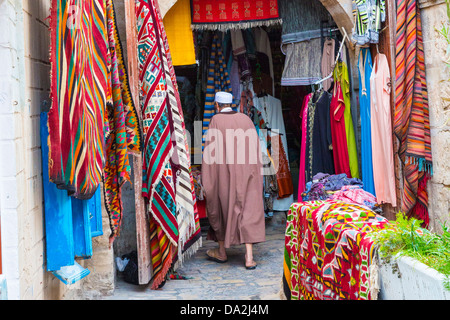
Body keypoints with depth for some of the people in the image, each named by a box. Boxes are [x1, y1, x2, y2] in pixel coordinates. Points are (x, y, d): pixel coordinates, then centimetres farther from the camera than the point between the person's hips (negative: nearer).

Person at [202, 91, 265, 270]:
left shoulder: (216, 121, -5)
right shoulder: (245, 119, 7)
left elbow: (210, 150, -8)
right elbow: (256, 149, 9)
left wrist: (206, 179, -4)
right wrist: (256, 174, 17)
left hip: (224, 174, -3)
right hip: (246, 173, 3)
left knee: (221, 208, 14)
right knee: (248, 210, 2)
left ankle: (221, 252, 26)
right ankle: (249, 257, -6)